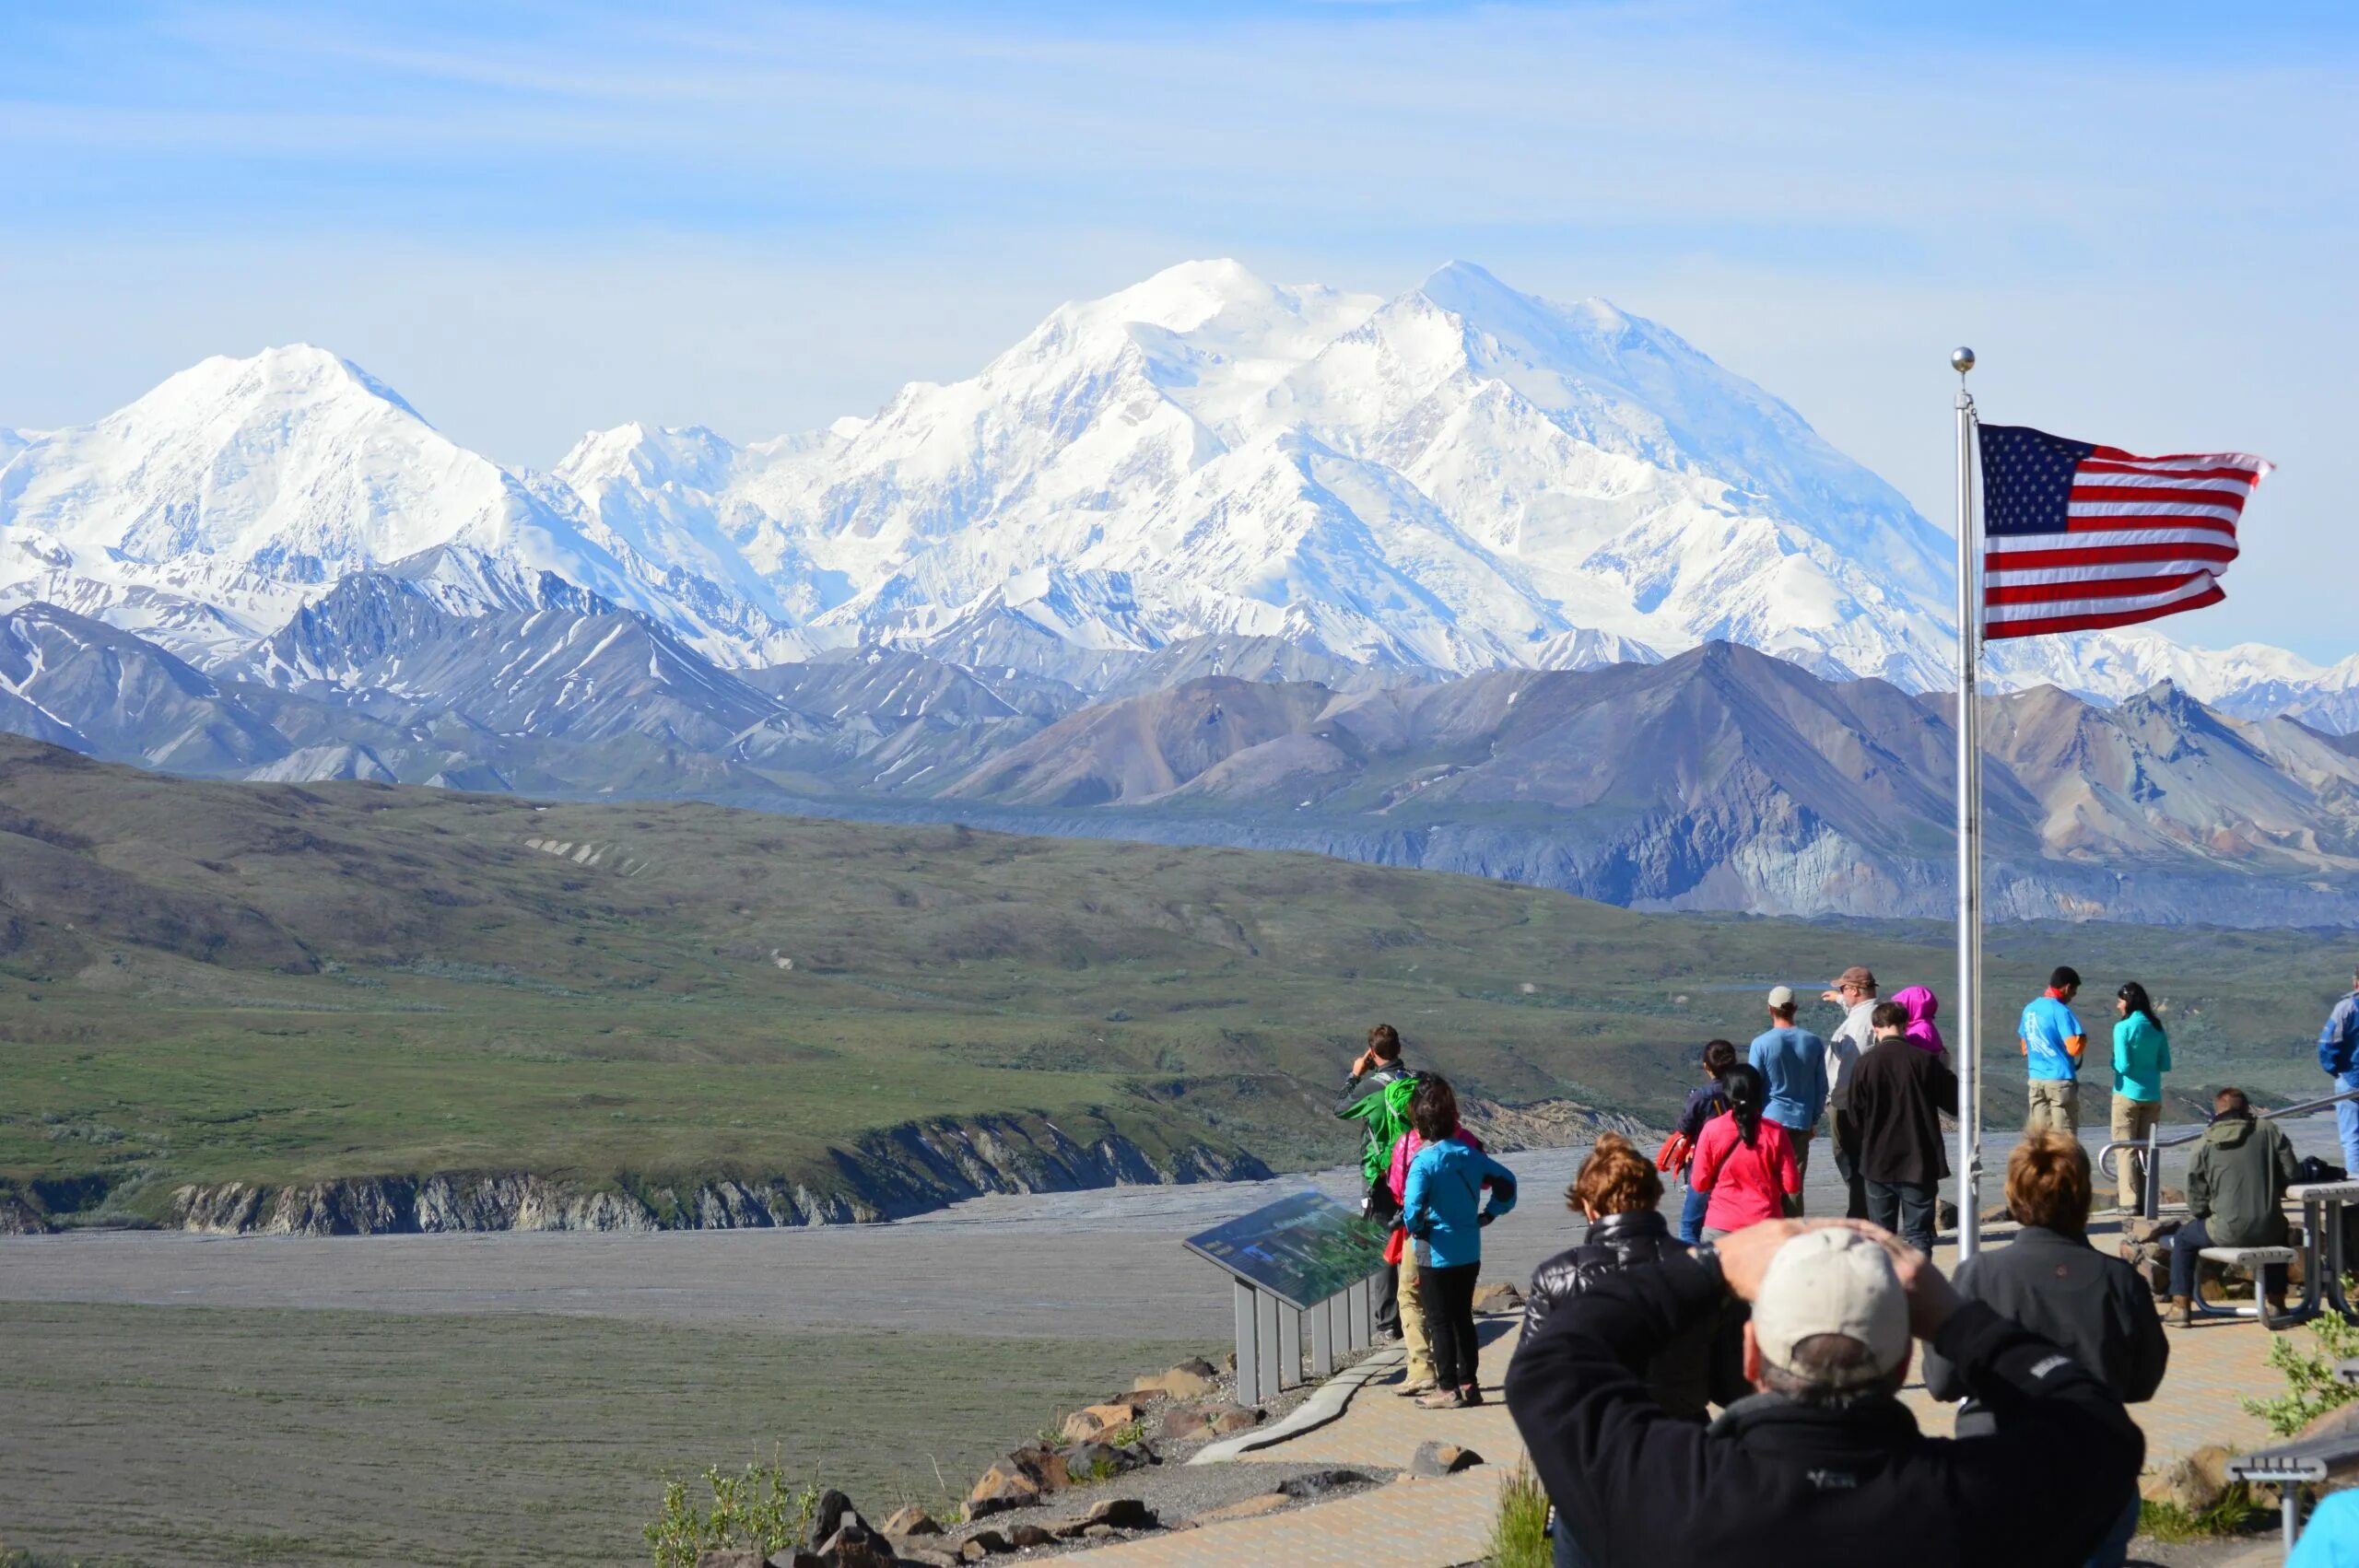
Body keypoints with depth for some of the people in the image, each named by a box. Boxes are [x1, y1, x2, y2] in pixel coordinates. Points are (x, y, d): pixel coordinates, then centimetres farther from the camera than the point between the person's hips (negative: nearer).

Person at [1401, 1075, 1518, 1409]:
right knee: (1462, 1318, 16)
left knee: (1438, 1321, 3)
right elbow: (1505, 1180, 12)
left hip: (1436, 1253, -6)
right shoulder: (1469, 1154, 2)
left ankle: (1448, 1389, 5)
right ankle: (1469, 1384, 20)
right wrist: (1489, 1214, 16)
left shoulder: (1424, 1161, -18)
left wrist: (1414, 1227, -9)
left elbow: (1413, 1207, -29)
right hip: (1470, 1252, 6)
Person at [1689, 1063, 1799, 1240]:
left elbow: (1700, 1183, -2)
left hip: (1720, 1227, 0)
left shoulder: (1712, 1129, -6)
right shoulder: (1775, 1132, -4)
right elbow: (1791, 1185, -3)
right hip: (1765, 1225, 0)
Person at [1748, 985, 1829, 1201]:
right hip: (1802, 1122, 3)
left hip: (1771, 1119, -3)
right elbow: (1821, 1087, 9)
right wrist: (1814, 1120, 18)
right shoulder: (1813, 1043, 3)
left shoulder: (1761, 1044, -8)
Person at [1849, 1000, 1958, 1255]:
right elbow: (1955, 1102, -3)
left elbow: (1857, 1114, 0)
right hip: (1920, 1161, -1)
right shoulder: (1924, 1061, -10)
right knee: (1918, 1234, 2)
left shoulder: (1864, 1065, -6)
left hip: (1878, 1162, 1)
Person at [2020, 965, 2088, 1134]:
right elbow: (2074, 1048, -20)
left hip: (2035, 1080, 7)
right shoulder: (2061, 1011, -13)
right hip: (2061, 1080, -7)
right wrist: (2083, 1038, -2)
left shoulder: (2030, 1009, 11)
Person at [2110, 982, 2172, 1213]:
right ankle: (2146, 1200, 12)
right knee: (2147, 1149, 12)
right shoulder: (2156, 1028, 4)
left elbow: (2122, 1065, -17)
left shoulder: (2123, 1028, -13)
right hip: (2152, 1096, 5)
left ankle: (2129, 1200, -2)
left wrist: (2114, 1063, 4)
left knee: (2126, 1149, 2)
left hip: (2128, 1094, -5)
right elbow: (2165, 1065, 6)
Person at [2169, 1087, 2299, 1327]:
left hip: (2228, 1234, -3)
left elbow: (2196, 1200, 0)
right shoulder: (2270, 1131, 2)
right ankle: (2276, 1302, 39)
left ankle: (2181, 1307, 17)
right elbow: (2290, 1175, 2)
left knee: (2183, 1239, 25)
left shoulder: (2205, 1143, -1)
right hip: (2268, 1231, 3)